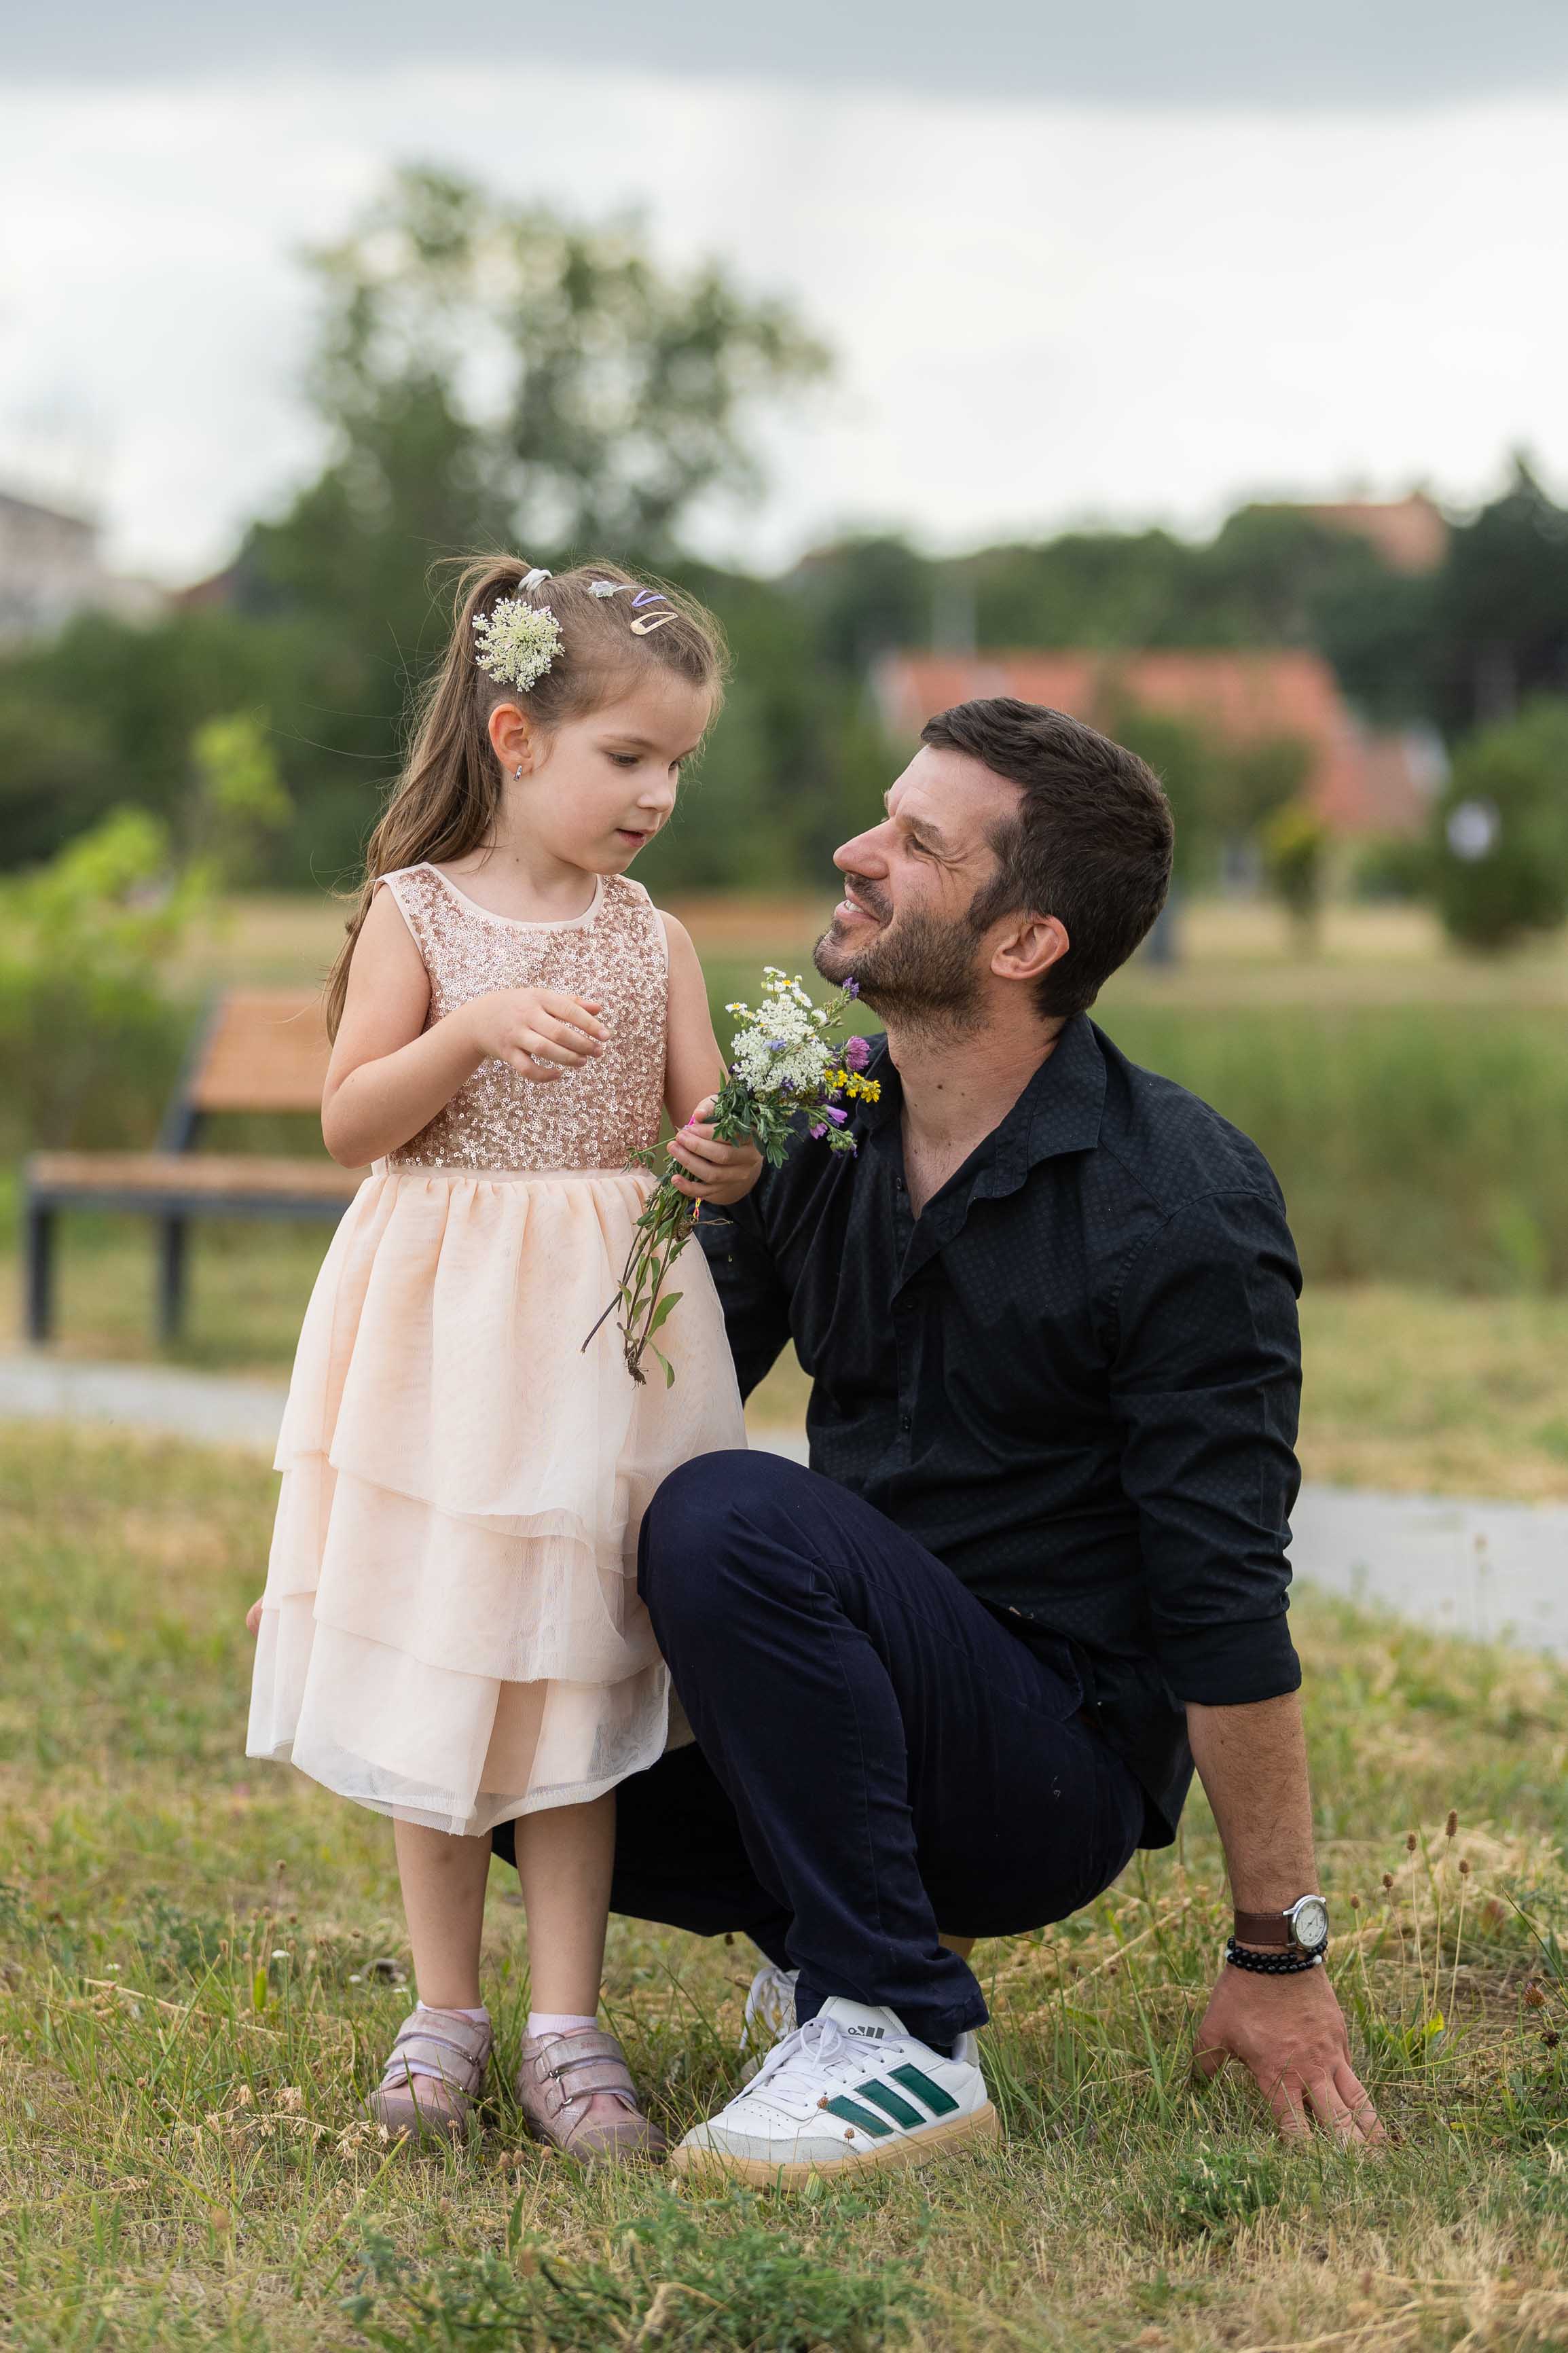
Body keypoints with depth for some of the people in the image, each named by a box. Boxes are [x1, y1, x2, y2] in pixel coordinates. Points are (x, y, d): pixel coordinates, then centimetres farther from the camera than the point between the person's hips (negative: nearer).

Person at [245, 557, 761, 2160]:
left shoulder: (652, 940, 5)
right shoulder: (420, 913, -2)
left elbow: (705, 1130, 5)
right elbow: (350, 1124, -6)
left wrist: (729, 1159, -19)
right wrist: (473, 1030, -21)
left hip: (603, 1325, 2)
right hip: (438, 1321, -1)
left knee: (569, 1667, 1)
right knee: (431, 1667, 4)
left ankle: (565, 2031, 5)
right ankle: (443, 2017, 16)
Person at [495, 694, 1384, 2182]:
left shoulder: (1183, 1208, -17)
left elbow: (1226, 1603, -17)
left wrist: (1278, 1960, -14)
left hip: (1060, 1778, -7)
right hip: (872, 1704, 7)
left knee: (733, 1521, -30)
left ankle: (899, 2033, -21)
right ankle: (827, 1924, 11)